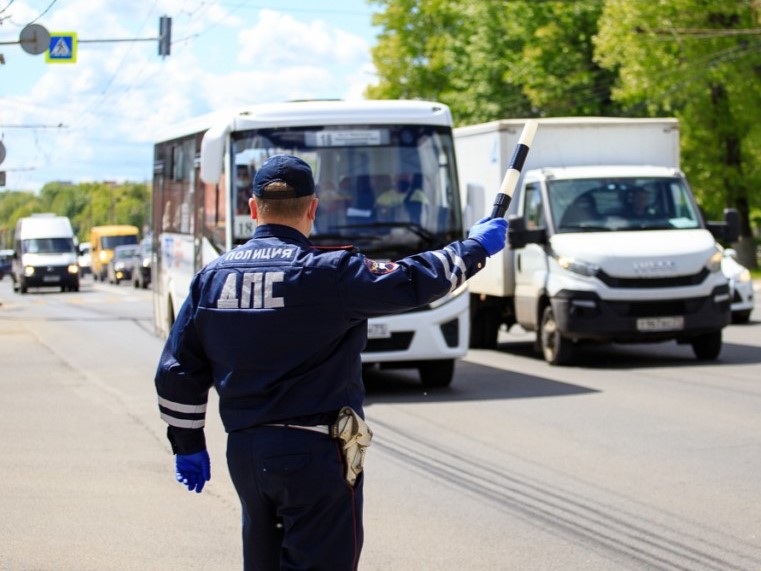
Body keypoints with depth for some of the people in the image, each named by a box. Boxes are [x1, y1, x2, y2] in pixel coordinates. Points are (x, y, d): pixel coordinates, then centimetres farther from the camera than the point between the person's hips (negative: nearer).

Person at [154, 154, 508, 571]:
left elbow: (177, 372, 8)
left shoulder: (211, 277, 4)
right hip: (315, 454, -6)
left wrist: (188, 444, 20)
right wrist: (477, 246, 9)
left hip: (243, 454, 6)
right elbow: (415, 281, -7)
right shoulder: (327, 273, -13)